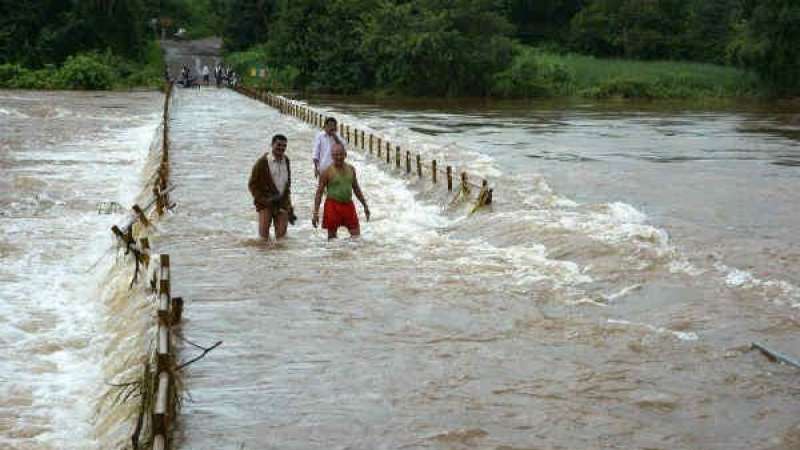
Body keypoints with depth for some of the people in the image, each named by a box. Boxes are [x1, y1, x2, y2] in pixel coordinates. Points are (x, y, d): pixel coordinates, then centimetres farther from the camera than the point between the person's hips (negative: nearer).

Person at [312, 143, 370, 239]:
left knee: (356, 235, 0)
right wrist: (315, 213, -13)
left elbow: (356, 188, 20)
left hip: (348, 205, 4)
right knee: (332, 237, 2)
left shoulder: (351, 169, 8)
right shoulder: (327, 172, -7)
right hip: (333, 206, -4)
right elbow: (319, 192, -7)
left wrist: (365, 205, 18)